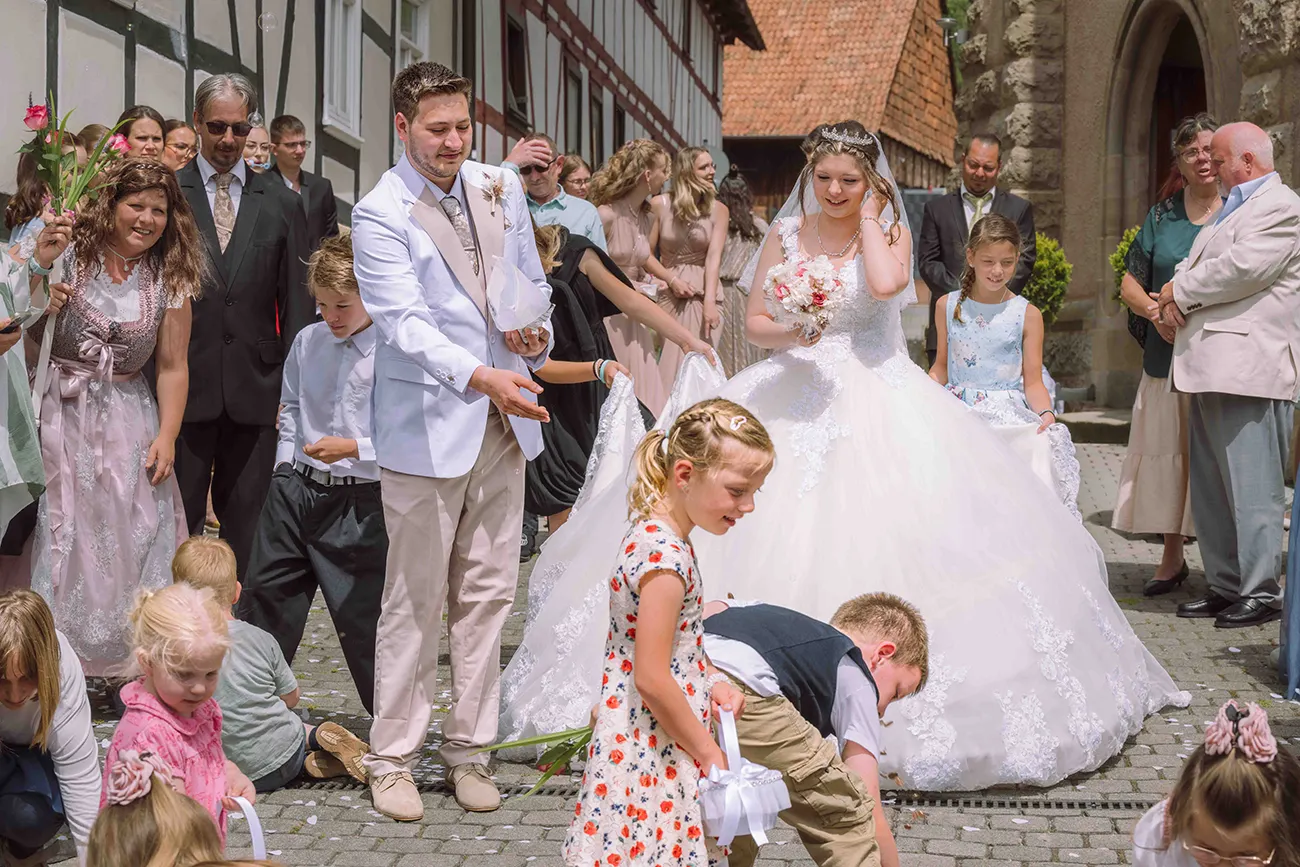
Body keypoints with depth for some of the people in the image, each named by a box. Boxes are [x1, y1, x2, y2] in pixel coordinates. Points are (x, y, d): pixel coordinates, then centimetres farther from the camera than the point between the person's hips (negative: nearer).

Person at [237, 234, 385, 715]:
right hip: (296, 489, 6)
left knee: (363, 612, 0)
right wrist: (285, 462, 15)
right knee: (264, 594, 14)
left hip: (360, 501, -6)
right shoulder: (306, 341, 8)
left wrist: (355, 448, -23)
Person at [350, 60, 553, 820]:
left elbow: (533, 281, 16)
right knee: (415, 600, 2)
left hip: (505, 420, 6)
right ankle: (392, 758, 15)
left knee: (490, 593, 10)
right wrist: (480, 375, -32)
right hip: (429, 426, -5)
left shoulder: (500, 187, 9)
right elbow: (406, 321, -19)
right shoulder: (380, 216, -10)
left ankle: (468, 749, 22)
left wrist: (536, 331, -6)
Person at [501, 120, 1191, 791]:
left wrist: (869, 215, -6)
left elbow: (886, 282, -20)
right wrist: (789, 332, -12)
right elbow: (754, 321, 9)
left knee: (881, 542, -11)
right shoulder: (786, 234, 9)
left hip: (877, 403, -2)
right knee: (777, 547, -6)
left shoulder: (890, 231, 3)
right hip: (794, 401, 2)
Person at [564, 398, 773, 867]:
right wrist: (710, 754, -12)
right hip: (651, 757, -10)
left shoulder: (650, 537, 9)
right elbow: (651, 680, -22)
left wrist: (706, 688, 7)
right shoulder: (666, 556, -21)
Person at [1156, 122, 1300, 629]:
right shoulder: (1229, 211, 26)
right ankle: (1225, 586, 18)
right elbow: (1193, 264, 21)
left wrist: (1180, 293, -5)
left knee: (1252, 488, -7)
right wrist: (1176, 299, -1)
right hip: (1212, 369, 10)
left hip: (1250, 372, -10)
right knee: (1210, 489, 11)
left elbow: (1242, 269, -18)